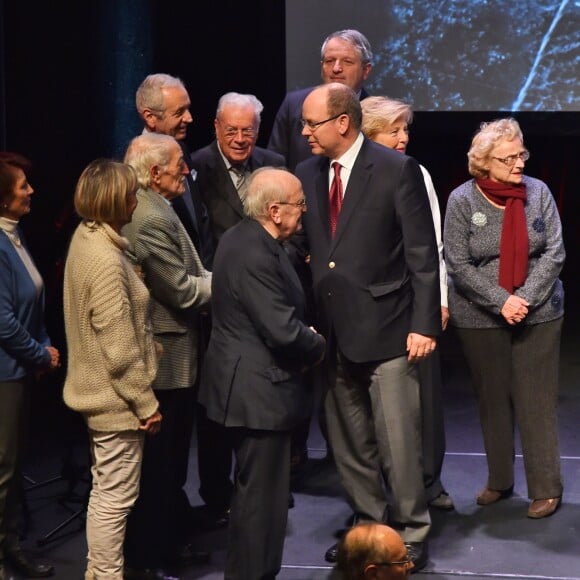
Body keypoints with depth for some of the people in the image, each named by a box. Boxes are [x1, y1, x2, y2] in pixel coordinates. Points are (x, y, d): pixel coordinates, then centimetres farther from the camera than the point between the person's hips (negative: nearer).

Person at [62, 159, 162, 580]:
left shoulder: (87, 237, 3)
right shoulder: (107, 261, -26)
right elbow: (120, 350, -24)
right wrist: (146, 403, -16)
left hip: (97, 391, 10)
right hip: (117, 398, -10)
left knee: (105, 491, 22)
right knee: (117, 496, 4)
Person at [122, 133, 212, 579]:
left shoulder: (152, 210, 10)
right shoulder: (152, 219, -23)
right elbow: (183, 291, -22)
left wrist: (213, 276, 3)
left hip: (165, 356, 10)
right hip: (168, 359, -10)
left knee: (170, 460, 21)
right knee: (159, 464, 1)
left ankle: (171, 541, 35)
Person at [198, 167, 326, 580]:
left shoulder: (244, 238, 8)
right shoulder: (255, 254, -25)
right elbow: (283, 331, -28)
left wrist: (306, 339, 3)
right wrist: (318, 347, -8)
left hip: (248, 384, 11)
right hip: (259, 391, -11)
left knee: (256, 491, 22)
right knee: (262, 495, 0)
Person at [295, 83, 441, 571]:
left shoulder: (397, 170, -8)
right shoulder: (307, 174, 8)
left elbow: (423, 253, -8)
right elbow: (304, 249, 11)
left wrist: (424, 324, -12)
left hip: (387, 329, -5)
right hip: (332, 330, 6)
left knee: (397, 443, 1)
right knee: (349, 444, 14)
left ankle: (410, 535, 17)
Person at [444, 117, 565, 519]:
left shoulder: (538, 192, -3)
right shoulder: (463, 200, -6)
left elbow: (554, 252, -5)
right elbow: (459, 264, -8)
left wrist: (527, 298, -16)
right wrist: (501, 302, -16)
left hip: (538, 314, 0)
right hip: (480, 317, 0)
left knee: (537, 400, 0)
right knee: (493, 399, 10)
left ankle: (546, 488, 8)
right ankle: (499, 482, 23)